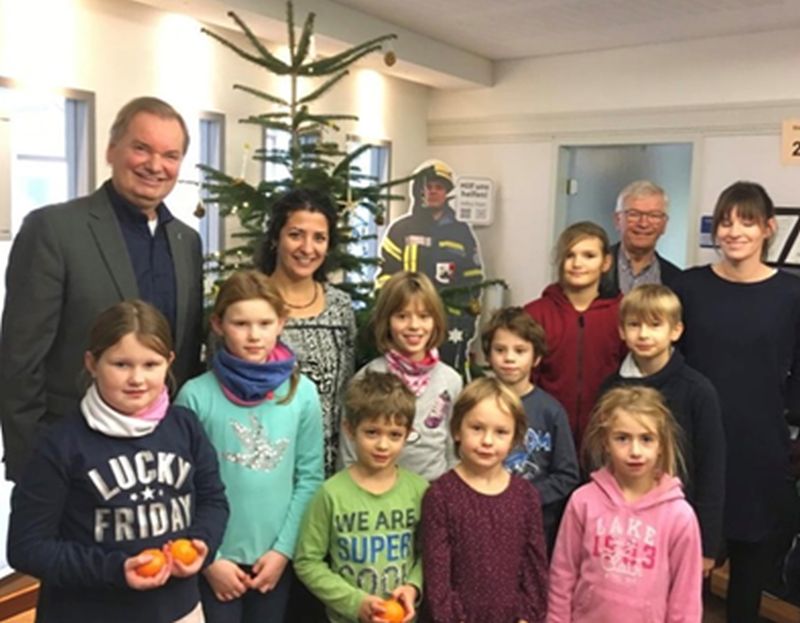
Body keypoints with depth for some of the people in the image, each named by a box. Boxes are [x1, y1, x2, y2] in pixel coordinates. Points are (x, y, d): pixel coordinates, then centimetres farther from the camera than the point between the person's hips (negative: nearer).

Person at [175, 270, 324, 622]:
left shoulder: (303, 392, -5)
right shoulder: (196, 395, -11)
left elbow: (310, 477, -1)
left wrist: (284, 549, -4)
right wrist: (209, 558, -8)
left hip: (275, 557, 2)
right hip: (216, 560, -2)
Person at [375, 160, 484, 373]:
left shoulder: (462, 233, 13)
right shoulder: (401, 229, 6)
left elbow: (473, 281, 16)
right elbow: (386, 275, 2)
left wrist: (469, 320, 11)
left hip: (451, 325, 2)